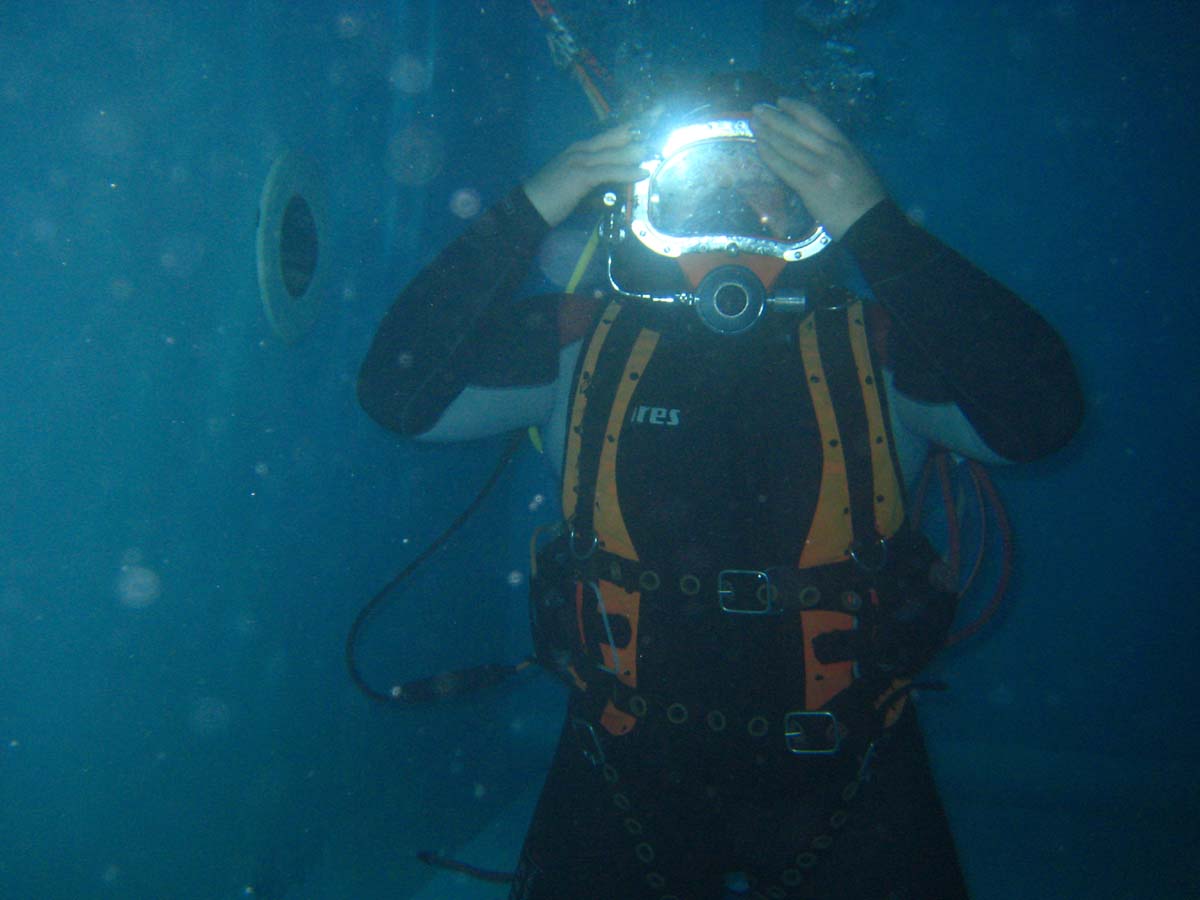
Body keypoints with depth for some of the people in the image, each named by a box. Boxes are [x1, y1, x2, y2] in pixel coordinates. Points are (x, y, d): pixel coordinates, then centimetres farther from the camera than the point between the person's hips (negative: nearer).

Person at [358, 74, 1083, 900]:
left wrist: (878, 227, -25)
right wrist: (525, 217, -15)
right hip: (628, 764, 1)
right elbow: (400, 393, -10)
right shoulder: (583, 343, -3)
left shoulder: (880, 345, -7)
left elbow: (1040, 418, -23)